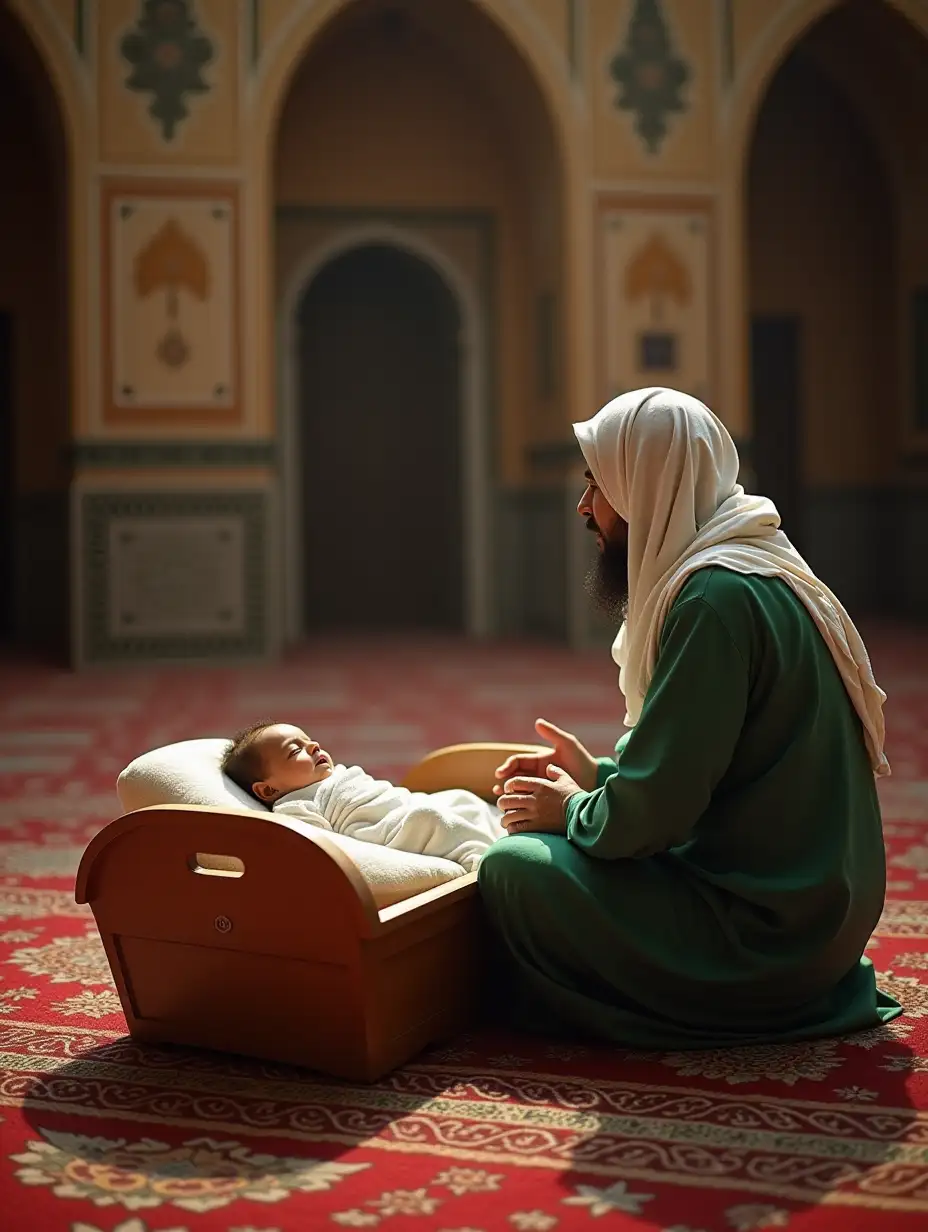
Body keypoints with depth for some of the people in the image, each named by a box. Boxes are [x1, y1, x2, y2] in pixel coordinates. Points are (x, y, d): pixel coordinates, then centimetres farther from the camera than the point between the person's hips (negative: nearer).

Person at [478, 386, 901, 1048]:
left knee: (513, 868, -12)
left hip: (769, 930, -10)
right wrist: (598, 775, 10)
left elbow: (654, 811, -22)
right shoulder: (756, 570, 10)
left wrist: (572, 811, -3)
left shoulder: (716, 597, -21)